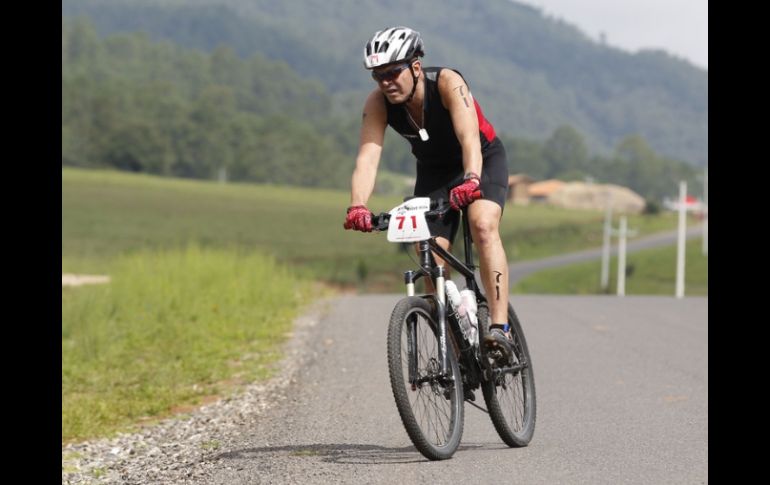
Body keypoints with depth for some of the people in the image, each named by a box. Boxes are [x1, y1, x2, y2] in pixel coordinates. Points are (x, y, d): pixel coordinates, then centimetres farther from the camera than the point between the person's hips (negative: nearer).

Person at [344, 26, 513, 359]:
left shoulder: (448, 83, -33)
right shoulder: (378, 103, -22)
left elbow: (469, 138, -45)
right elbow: (367, 157, -32)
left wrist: (471, 181, -63)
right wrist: (357, 207, -49)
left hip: (483, 160, -4)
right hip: (433, 172, 4)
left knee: (483, 226, -31)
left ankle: (499, 327, -35)